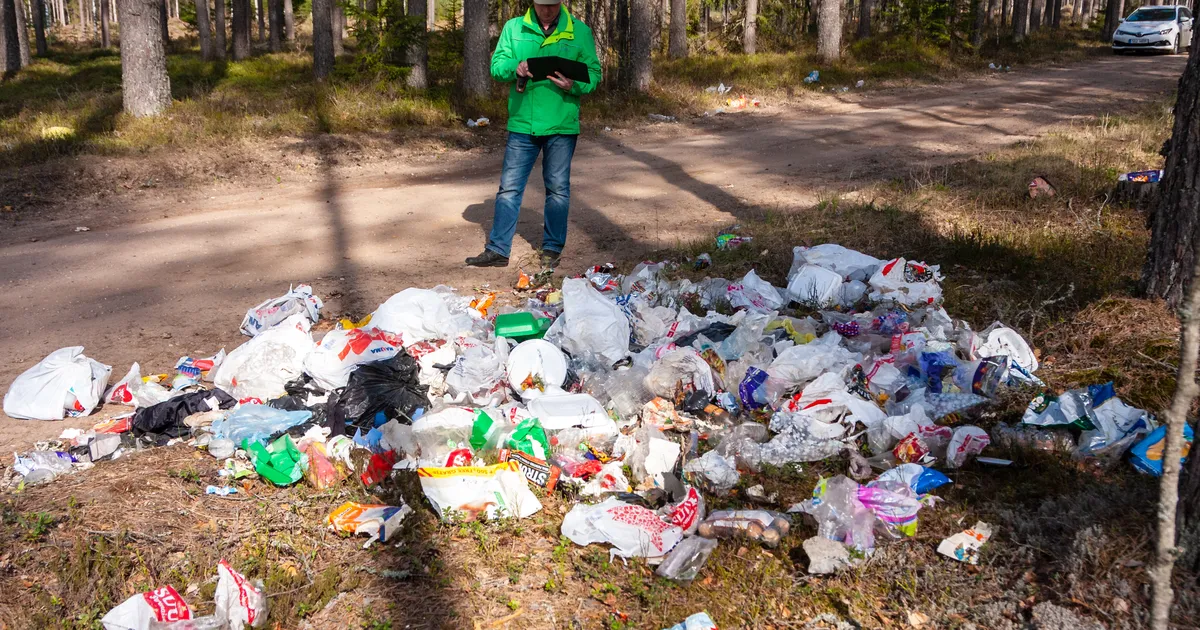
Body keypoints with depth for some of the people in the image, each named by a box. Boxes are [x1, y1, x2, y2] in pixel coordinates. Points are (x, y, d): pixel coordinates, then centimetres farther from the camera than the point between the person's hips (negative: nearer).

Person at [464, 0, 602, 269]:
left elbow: (593, 73, 0)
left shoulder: (580, 31, 1)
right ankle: (497, 249, 10)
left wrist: (573, 85, -20)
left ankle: (552, 248, 21)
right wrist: (515, 68, -21)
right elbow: (497, 65, 1)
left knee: (558, 188, 8)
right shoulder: (513, 28, 5)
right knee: (509, 187, 3)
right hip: (522, 123, 1)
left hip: (561, 125, -1)